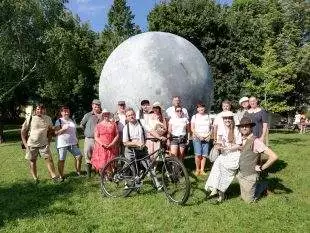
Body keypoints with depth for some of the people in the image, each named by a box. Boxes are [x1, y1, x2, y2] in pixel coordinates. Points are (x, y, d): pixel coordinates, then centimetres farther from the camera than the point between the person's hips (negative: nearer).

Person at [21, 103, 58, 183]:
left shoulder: (48, 118, 3)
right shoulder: (30, 119, -5)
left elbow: (50, 129, 18)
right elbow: (23, 131, 1)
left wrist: (48, 139, 10)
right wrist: (25, 143, -4)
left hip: (44, 144, 1)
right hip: (31, 144, -1)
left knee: (49, 159, -4)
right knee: (32, 161, 7)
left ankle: (54, 176, 3)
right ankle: (35, 179, 21)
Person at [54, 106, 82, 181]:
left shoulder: (72, 121, 16)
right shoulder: (59, 121, -1)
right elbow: (56, 132, -8)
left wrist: (77, 141, 19)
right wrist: (63, 129, -24)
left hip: (72, 143, 5)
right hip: (62, 144, -5)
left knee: (79, 156, 0)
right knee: (61, 160, 0)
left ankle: (78, 172, 17)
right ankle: (61, 176, 14)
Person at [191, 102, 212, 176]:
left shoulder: (208, 116, 13)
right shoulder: (194, 117, 7)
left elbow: (211, 127, 14)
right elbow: (192, 128, 2)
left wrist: (209, 135, -2)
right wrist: (198, 135, -10)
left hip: (206, 138, 2)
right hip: (197, 138, -2)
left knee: (204, 155, -2)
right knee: (198, 154, -13)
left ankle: (202, 170, 10)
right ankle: (197, 169, 4)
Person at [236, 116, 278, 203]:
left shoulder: (255, 141, -22)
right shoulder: (241, 140, 0)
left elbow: (274, 156, -26)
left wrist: (261, 168, -16)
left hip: (250, 176, -7)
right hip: (241, 175, 7)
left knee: (249, 200, 11)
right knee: (243, 197, 22)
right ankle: (257, 186, 39)